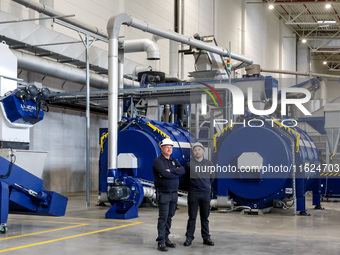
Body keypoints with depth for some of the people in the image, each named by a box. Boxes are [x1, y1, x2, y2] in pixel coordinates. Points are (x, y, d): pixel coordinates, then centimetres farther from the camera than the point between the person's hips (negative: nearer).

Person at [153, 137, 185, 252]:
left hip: (174, 193, 6)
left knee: (169, 217, 11)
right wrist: (176, 173, -9)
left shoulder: (174, 161, 15)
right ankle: (161, 242, -5)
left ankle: (166, 239, 19)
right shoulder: (158, 161, -6)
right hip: (163, 194, -6)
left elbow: (182, 170, -4)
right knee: (163, 218, -8)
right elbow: (164, 173, -22)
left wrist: (170, 171, -16)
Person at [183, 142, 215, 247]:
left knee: (205, 217, 9)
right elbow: (186, 179, 8)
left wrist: (207, 185, 13)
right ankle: (189, 237, 8)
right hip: (193, 194, -2)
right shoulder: (189, 164, -2)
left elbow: (211, 177, 17)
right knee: (192, 217, 2)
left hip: (206, 193, 2)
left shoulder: (209, 164, 6)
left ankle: (206, 238, 16)